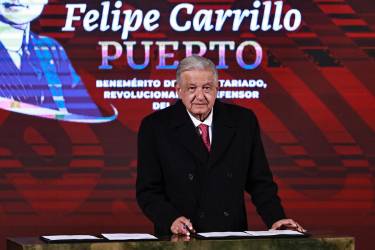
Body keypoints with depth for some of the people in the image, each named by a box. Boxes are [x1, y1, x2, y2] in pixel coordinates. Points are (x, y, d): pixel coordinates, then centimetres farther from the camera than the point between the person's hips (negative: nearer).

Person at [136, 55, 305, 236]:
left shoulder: (243, 121, 7)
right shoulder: (155, 126, 1)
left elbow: (259, 181, 11)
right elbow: (148, 191, 0)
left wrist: (276, 219, -4)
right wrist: (172, 220, -17)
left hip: (233, 238, 2)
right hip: (179, 241, -2)